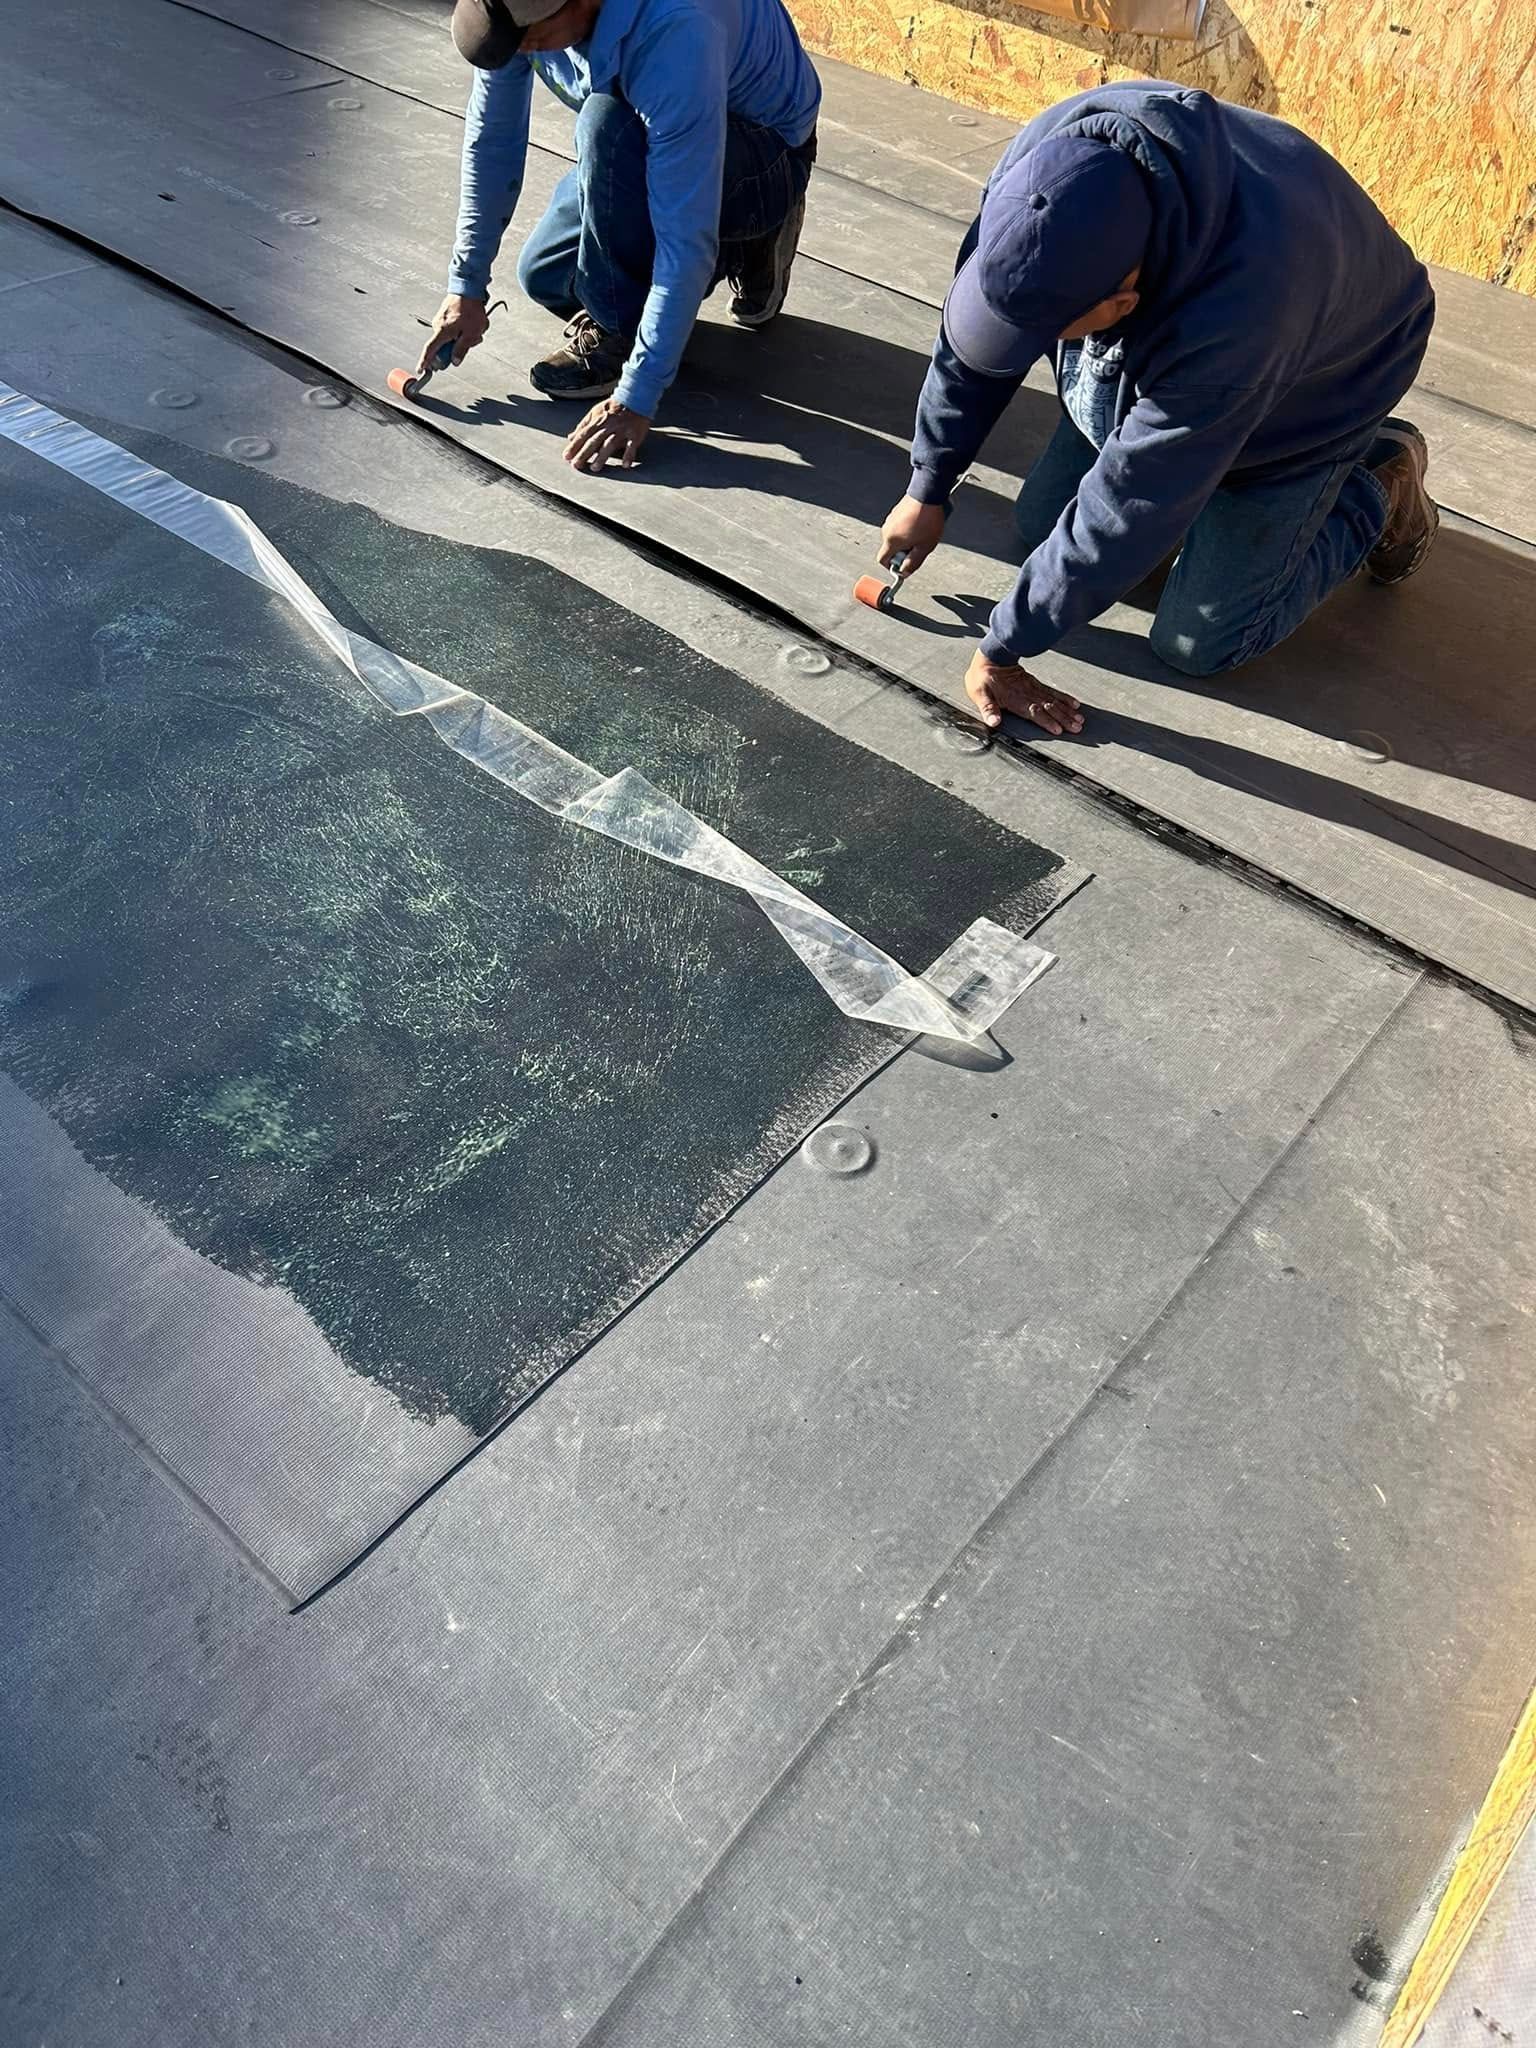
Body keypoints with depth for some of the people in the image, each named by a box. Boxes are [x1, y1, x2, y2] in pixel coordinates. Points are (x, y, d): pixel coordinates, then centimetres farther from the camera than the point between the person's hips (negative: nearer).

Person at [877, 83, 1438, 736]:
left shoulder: (1235, 315, -47)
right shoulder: (1053, 156, -30)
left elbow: (1126, 513, -39)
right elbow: (971, 333, -14)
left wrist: (1001, 653, -30)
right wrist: (929, 487, -7)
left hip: (1303, 386, -5)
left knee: (1198, 642, -6)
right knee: (1039, 526, 6)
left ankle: (1379, 484, 14)